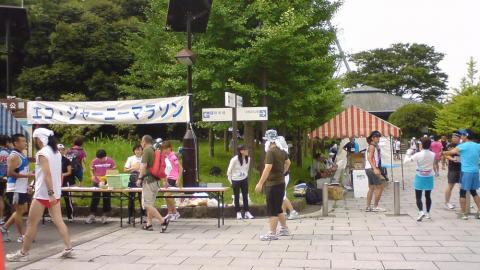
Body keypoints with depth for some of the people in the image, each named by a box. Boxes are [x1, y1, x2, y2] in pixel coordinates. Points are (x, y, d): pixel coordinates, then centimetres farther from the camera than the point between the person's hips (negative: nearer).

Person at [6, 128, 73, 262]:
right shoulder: (56, 153, 11)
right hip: (55, 193, 8)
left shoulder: (42, 153, -14)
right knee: (58, 221, 9)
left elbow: (47, 174, -23)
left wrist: (50, 193, -26)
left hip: (43, 194, -8)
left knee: (31, 223, 2)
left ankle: (23, 253, 10)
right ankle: (68, 249, 5)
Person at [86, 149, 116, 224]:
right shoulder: (94, 161, -5)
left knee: (106, 199, 5)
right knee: (95, 199, 4)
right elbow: (91, 170, 10)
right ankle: (92, 216, 14)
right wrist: (92, 175, -9)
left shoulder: (110, 161, -7)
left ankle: (104, 216, 15)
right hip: (97, 183, 1)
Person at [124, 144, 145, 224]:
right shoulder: (130, 159, 8)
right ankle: (131, 217, 8)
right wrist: (132, 168, -9)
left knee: (142, 198, 0)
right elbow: (125, 170, 6)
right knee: (131, 198, 1)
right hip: (132, 180, 1)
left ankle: (143, 215, 9)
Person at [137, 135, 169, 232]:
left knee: (147, 204, -8)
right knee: (150, 204, 15)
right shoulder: (155, 151, 15)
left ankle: (163, 221, -17)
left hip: (148, 180, -9)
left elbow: (144, 165, -19)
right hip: (155, 180, 9)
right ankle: (149, 224, 19)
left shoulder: (147, 150, -10)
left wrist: (140, 178, -14)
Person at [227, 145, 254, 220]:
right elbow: (229, 171, -9)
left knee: (245, 196, 6)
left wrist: (246, 176, 12)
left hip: (244, 180, 4)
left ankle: (247, 212, 13)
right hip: (236, 180, -4)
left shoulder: (248, 159, -6)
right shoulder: (234, 159, -20)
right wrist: (231, 181, -4)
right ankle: (238, 213, 15)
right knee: (236, 197, 6)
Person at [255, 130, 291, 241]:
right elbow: (288, 163, 27)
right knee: (278, 208, 20)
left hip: (272, 184, -9)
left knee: (272, 210, -3)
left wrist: (260, 183, -25)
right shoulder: (281, 151, 9)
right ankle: (284, 229, 29)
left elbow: (268, 168, -26)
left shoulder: (270, 152, -18)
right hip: (281, 183, 9)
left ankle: (272, 233, 1)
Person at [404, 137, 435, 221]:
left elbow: (405, 161, -12)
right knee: (428, 196, 16)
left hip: (420, 177, -3)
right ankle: (427, 213, 23)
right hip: (429, 177, 3)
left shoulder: (418, 155, -16)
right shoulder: (433, 155, -5)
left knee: (418, 197, 1)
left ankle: (421, 211, -19)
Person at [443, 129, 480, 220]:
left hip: (466, 172, -5)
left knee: (463, 193, 4)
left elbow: (450, 152, 0)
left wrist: (442, 153, 17)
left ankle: (464, 214, 5)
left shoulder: (462, 146, -8)